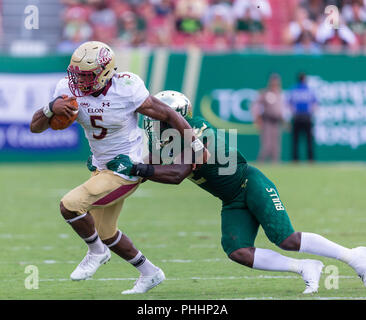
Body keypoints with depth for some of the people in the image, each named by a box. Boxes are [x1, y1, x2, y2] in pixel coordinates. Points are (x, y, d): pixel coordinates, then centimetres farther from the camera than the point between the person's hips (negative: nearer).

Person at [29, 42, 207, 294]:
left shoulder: (127, 90, -24)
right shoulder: (70, 89, -10)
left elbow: (167, 115, -13)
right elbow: (36, 127, -8)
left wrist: (196, 145, -9)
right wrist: (51, 109, -29)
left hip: (127, 168, -8)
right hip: (101, 167, 8)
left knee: (70, 205, -20)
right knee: (106, 233, 20)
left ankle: (96, 252, 6)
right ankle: (150, 273, 39)